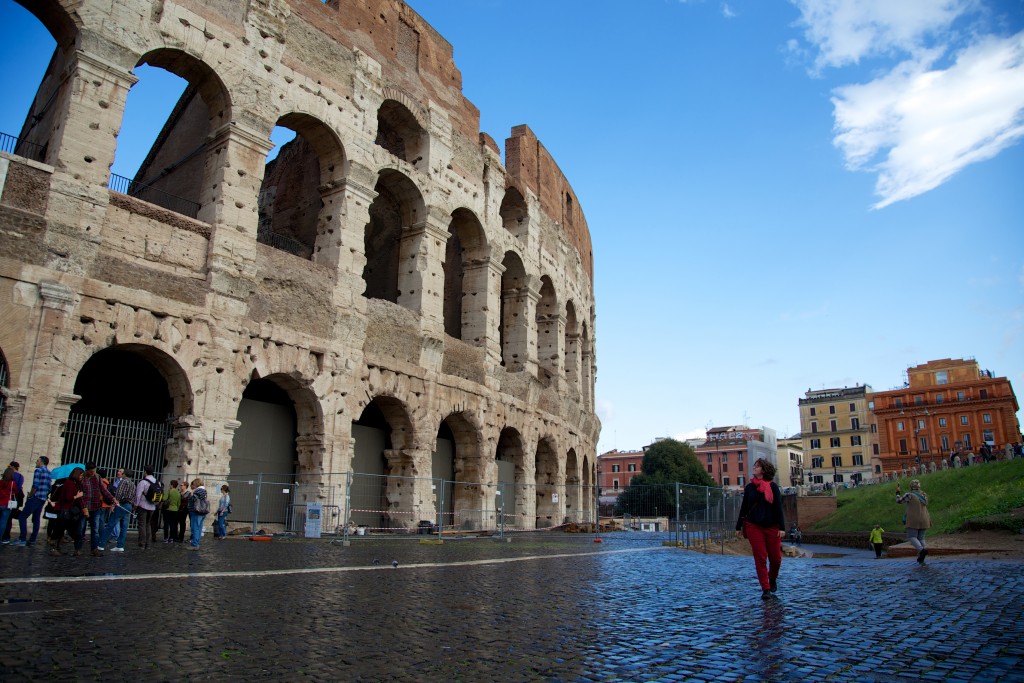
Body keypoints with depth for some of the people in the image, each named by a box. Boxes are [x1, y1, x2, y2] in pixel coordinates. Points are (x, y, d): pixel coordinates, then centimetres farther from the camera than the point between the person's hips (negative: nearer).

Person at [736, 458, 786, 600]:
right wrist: (739, 526, 12)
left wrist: (782, 527, -8)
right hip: (753, 526, 1)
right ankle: (766, 589, 1)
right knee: (760, 558, -3)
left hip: (772, 527, -1)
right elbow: (744, 507, 11)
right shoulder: (749, 487, 7)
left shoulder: (773, 487, 1)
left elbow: (779, 508, -2)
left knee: (775, 557, 6)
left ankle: (773, 579, 35)